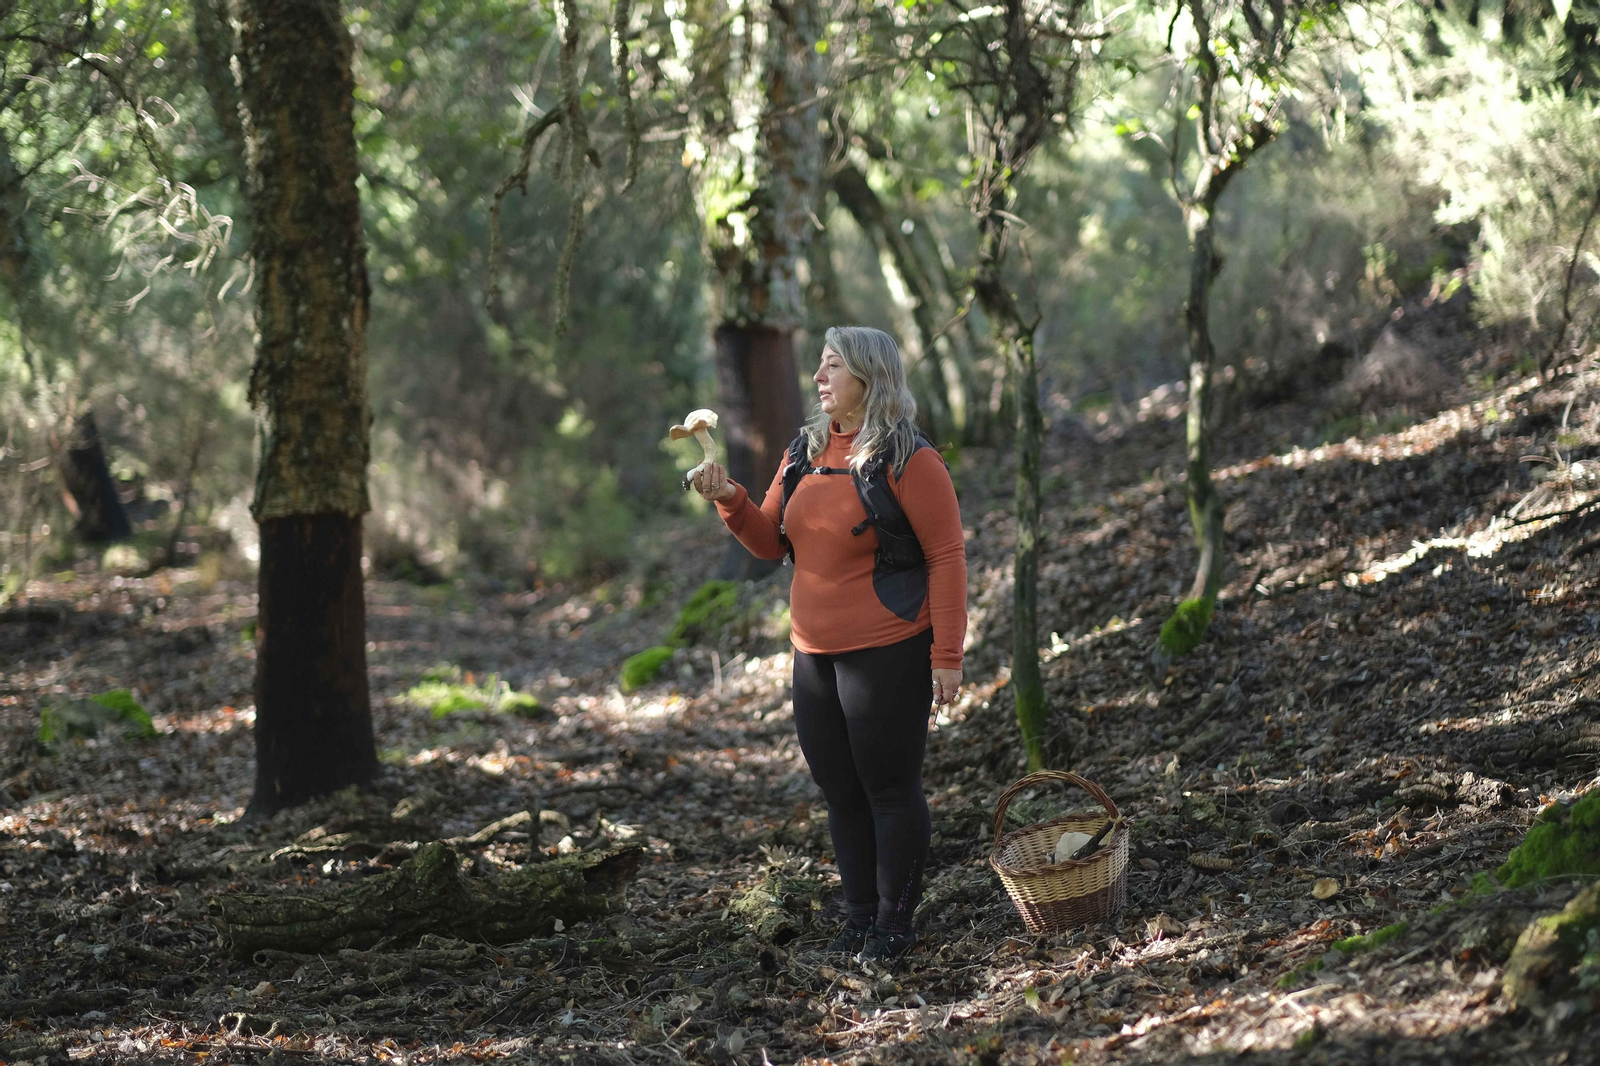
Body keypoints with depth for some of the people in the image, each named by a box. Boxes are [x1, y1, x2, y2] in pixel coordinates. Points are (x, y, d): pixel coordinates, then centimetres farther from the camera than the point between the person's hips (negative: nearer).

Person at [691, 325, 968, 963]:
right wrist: (730, 501, -5)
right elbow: (769, 542, 15)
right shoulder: (804, 454, 11)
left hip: (888, 654, -7)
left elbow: (947, 557, -11)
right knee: (840, 791, 12)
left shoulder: (908, 460, -10)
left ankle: (894, 923, 9)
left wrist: (946, 656, -15)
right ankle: (859, 916, 22)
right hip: (814, 658, 7)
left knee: (889, 788, 0)